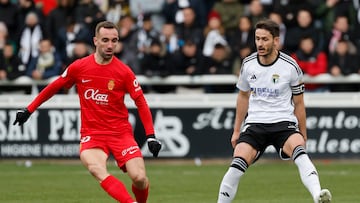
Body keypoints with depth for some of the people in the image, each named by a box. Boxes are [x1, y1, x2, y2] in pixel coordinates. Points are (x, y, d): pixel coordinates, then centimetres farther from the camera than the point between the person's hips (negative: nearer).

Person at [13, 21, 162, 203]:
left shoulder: (124, 72, -5)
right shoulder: (78, 67, -2)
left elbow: (141, 102, 1)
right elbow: (54, 87, 13)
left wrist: (150, 136, -6)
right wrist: (29, 110, 16)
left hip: (121, 132, 0)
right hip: (91, 133, 0)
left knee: (139, 178, -14)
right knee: (97, 169, -32)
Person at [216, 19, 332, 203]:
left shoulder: (290, 67, -5)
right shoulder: (248, 64, 4)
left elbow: (298, 104, 7)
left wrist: (303, 135, 10)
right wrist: (237, 130, 21)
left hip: (284, 122, -3)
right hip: (255, 123, 3)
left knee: (299, 151, -33)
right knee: (237, 165, -20)